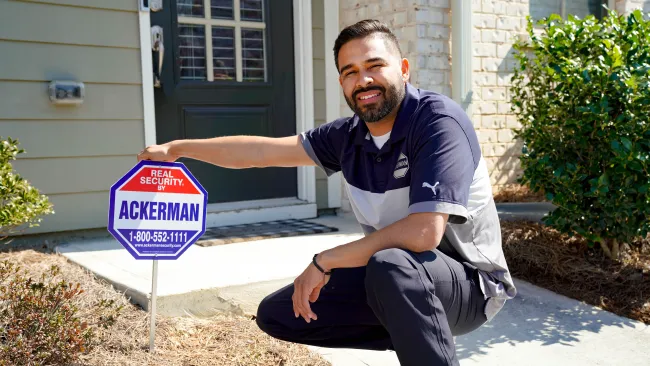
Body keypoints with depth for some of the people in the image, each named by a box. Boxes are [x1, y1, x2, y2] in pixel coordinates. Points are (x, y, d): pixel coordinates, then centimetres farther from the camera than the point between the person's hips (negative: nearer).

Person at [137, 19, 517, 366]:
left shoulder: (438, 121, -23)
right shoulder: (349, 136, -2)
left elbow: (423, 233, -33)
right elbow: (264, 150, 7)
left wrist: (324, 261, -22)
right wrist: (176, 148, 12)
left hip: (470, 282, -7)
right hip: (398, 280, 7)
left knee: (390, 264, -40)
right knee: (278, 315, 7)